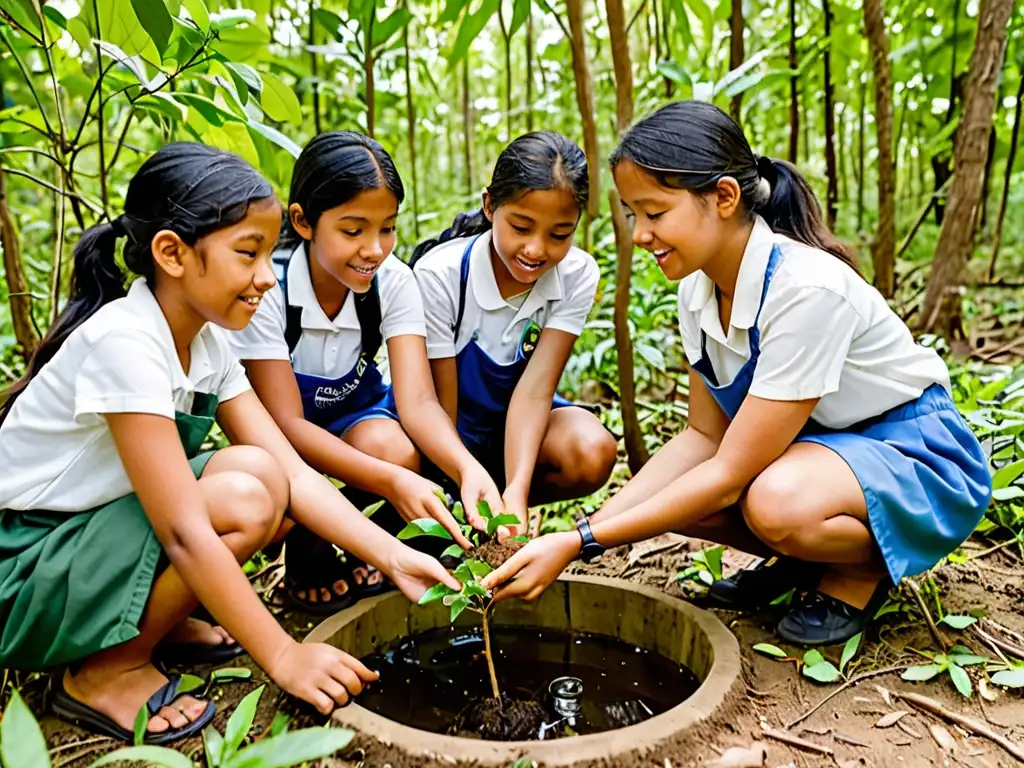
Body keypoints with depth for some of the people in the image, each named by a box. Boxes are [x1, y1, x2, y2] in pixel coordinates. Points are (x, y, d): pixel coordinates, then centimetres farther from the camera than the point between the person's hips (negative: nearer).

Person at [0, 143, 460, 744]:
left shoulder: (207, 344, -2)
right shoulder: (123, 341, -27)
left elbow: (296, 475, -7)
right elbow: (183, 532, -30)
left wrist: (395, 557, -16)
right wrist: (283, 655, -28)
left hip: (98, 537, 8)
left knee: (268, 479, -9)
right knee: (242, 499, -28)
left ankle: (156, 621, 7)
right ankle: (106, 671, -7)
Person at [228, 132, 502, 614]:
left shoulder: (393, 281, -18)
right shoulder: (266, 288, -27)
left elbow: (418, 401, -26)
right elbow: (287, 423, -31)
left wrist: (468, 468, -47)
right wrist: (390, 480, -46)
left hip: (351, 412, 3)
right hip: (274, 433, -2)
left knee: (395, 448, -32)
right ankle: (307, 556, 1)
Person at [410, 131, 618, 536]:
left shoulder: (577, 275, -17)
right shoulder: (439, 274, -24)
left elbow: (535, 388, -26)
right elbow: (440, 408, -22)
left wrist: (516, 490, -40)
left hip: (515, 419, 2)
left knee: (592, 453, -28)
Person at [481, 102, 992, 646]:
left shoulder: (807, 289, -32)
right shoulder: (698, 285, -8)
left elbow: (730, 473, -30)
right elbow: (705, 436, -6)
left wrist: (579, 543, -30)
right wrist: (587, 527, -17)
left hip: (914, 449, -7)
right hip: (813, 441, 7)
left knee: (777, 503, -37)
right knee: (662, 495, -13)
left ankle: (862, 569, -4)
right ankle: (801, 558, 9)